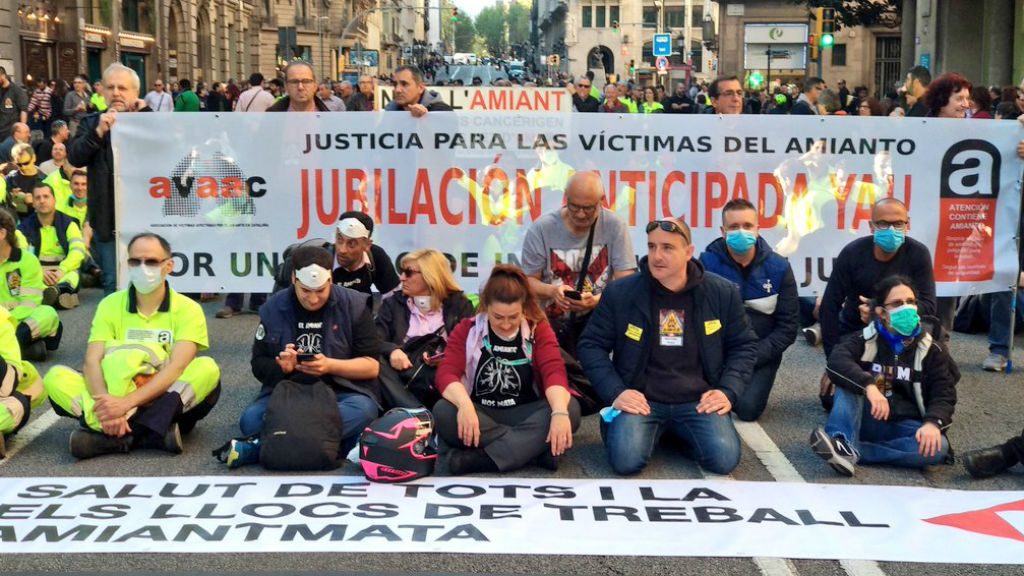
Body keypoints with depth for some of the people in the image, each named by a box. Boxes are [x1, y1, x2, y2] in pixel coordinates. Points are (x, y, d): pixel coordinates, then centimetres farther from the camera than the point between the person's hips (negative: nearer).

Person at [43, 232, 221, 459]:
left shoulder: (187, 309, -5)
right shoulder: (110, 305, 2)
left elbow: (177, 367, -19)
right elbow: (92, 361, -10)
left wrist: (126, 403, -31)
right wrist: (107, 404, -30)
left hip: (170, 401, -2)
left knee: (207, 369, -29)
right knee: (56, 377, -19)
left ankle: (119, 435, -36)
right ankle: (152, 432, -37)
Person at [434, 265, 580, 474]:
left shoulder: (538, 329, 0)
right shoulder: (466, 330, 0)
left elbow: (554, 372, -16)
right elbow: (446, 373, -13)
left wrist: (560, 412, -37)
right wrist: (465, 405, -36)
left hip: (525, 415, 0)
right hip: (480, 415, 0)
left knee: (570, 408, -28)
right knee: (443, 412, -31)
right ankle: (536, 449, -32)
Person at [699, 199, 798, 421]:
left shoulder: (779, 267, -3)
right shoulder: (707, 263, -6)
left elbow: (788, 326, -2)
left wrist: (752, 357, -15)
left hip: (760, 354, 0)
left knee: (747, 408, -22)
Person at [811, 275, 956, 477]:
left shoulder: (930, 349, 4)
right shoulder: (865, 339, 0)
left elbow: (944, 393, -3)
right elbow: (836, 362, -21)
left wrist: (933, 423, -26)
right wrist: (869, 385, -39)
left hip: (905, 427, 0)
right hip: (867, 421, 0)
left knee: (937, 447, -32)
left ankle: (851, 452, -36)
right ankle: (842, 443, -44)